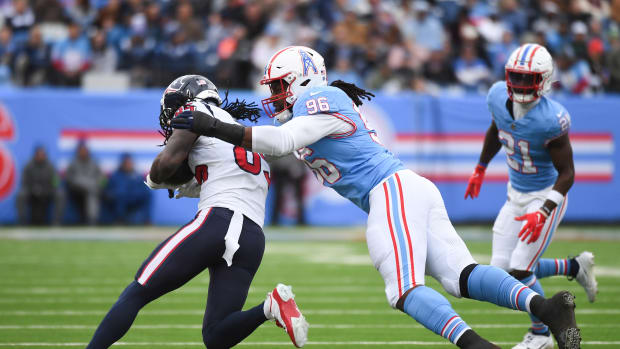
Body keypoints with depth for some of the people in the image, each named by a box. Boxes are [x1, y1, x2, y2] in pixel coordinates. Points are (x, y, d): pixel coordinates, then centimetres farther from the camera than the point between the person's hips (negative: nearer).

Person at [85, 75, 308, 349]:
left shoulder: (197, 110, 7)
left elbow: (167, 162, -5)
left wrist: (154, 179, 15)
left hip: (219, 222, -7)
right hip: (254, 239, 7)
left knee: (136, 294, 0)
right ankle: (271, 307, -16)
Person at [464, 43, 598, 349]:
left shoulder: (550, 119, -29)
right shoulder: (498, 97, -11)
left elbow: (567, 172, -21)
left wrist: (544, 212, -31)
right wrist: (480, 169, 24)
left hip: (546, 197, -7)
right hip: (516, 195, 7)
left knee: (520, 270, -9)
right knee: (502, 270, 6)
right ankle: (575, 267, 29)